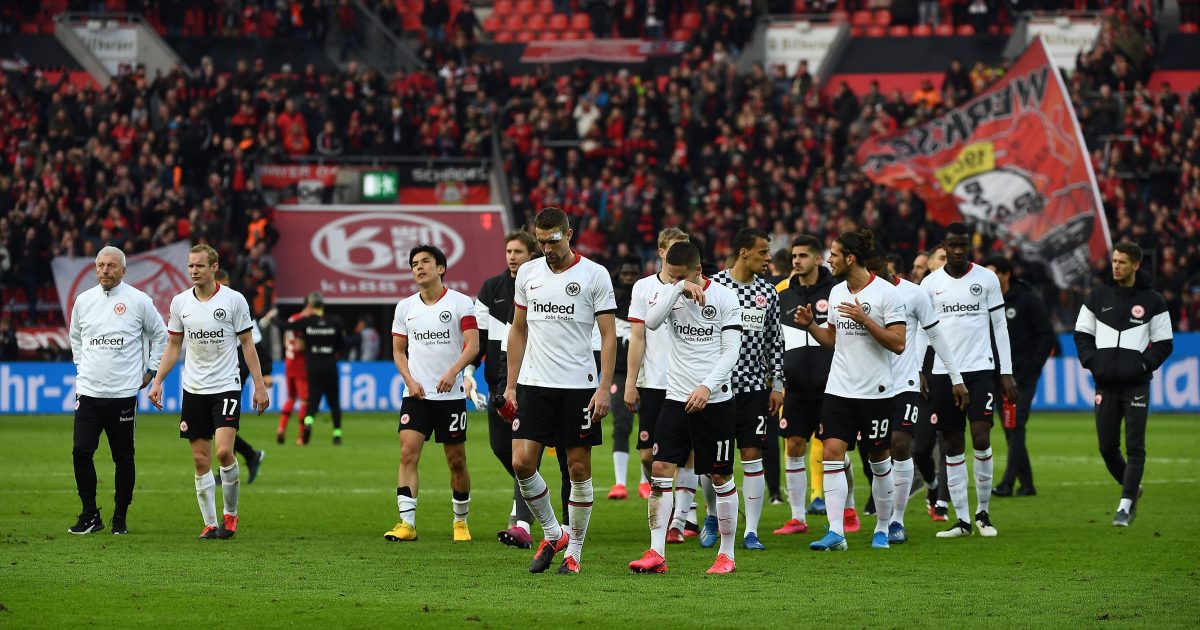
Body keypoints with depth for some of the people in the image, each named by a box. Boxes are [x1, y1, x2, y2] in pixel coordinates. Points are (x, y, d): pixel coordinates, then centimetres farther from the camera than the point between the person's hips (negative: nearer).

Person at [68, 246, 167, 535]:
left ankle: (120, 518, 12)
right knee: (81, 452, -6)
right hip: (88, 392, 3)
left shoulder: (138, 301, -2)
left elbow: (160, 335, 10)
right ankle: (90, 515, 4)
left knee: (123, 458, 2)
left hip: (123, 393, -3)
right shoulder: (83, 300, 8)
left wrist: (149, 371, 8)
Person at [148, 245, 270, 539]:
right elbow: (173, 346, 13)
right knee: (201, 460, 2)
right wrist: (157, 381, 5)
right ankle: (210, 523, 8)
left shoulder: (234, 300, -5)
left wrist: (259, 385, -3)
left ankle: (230, 514, 3)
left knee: (224, 451, -16)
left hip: (226, 386, -3)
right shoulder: (180, 302, 4)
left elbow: (247, 344, 0)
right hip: (193, 390, 3)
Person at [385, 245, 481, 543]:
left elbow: (472, 344, -11)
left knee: (456, 461, 4)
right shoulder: (405, 307, 9)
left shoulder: (460, 303, -2)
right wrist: (410, 380, -3)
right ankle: (407, 523, -15)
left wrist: (453, 372, -27)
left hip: (451, 395, -2)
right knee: (408, 453, -13)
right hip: (416, 395, 2)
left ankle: (460, 521, 22)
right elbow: (398, 351, 14)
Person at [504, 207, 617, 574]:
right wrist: (510, 383, 11)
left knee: (579, 468, 1)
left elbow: (609, 335, -3)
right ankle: (552, 533, 12)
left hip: (579, 385, -3)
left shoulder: (594, 275, -4)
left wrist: (604, 388, -11)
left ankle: (574, 551, 11)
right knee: (522, 462, -8)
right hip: (534, 384, 3)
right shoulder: (527, 273, 8)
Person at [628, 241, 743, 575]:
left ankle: (727, 554, 14)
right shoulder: (669, 293, 5)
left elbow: (731, 350, -7)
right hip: (677, 397, 3)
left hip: (715, 400, -3)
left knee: (721, 476, 3)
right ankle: (656, 553, -7)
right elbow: (651, 322, -15)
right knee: (660, 469, -7)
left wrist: (707, 387, -17)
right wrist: (679, 289, -22)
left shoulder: (724, 297, -3)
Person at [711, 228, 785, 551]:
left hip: (754, 385, 3)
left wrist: (777, 384, 7)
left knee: (752, 457, 0)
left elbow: (775, 340, 13)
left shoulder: (768, 292, 8)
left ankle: (751, 531, 3)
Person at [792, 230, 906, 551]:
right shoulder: (837, 292, 9)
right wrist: (809, 324, 4)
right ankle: (835, 533, -12)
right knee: (831, 453, -9)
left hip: (875, 392, -5)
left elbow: (898, 344, -14)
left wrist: (864, 320, -22)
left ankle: (883, 528, 23)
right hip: (839, 389, 5)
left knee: (879, 461, 7)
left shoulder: (886, 293, -10)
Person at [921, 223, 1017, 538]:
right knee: (953, 446, 3)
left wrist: (1007, 372, 2)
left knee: (981, 439, -12)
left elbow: (1000, 326, 6)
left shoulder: (986, 279, 3)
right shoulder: (930, 284, 5)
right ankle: (961, 520, 7)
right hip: (943, 372, 1)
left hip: (980, 370, -1)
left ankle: (982, 511, 4)